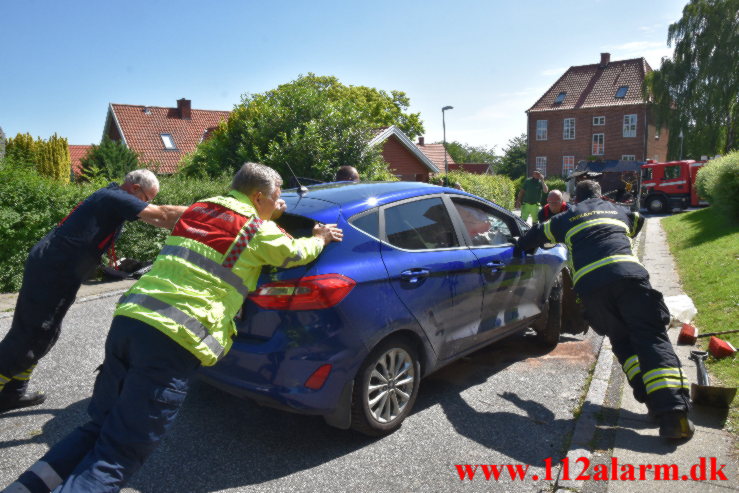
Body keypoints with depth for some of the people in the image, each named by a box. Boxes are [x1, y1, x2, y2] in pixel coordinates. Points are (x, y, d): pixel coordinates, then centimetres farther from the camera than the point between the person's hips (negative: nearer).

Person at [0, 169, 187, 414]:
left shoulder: (111, 196, 15)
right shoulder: (115, 198, -15)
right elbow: (163, 214, -20)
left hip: (49, 266, 10)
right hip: (52, 272, -10)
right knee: (30, 337, -2)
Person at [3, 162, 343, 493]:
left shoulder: (199, 208, 20)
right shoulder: (259, 229, 2)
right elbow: (295, 253, 19)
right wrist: (320, 238, 39)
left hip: (128, 318, 7)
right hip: (174, 340, -7)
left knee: (98, 428, 22)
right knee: (117, 457, -1)